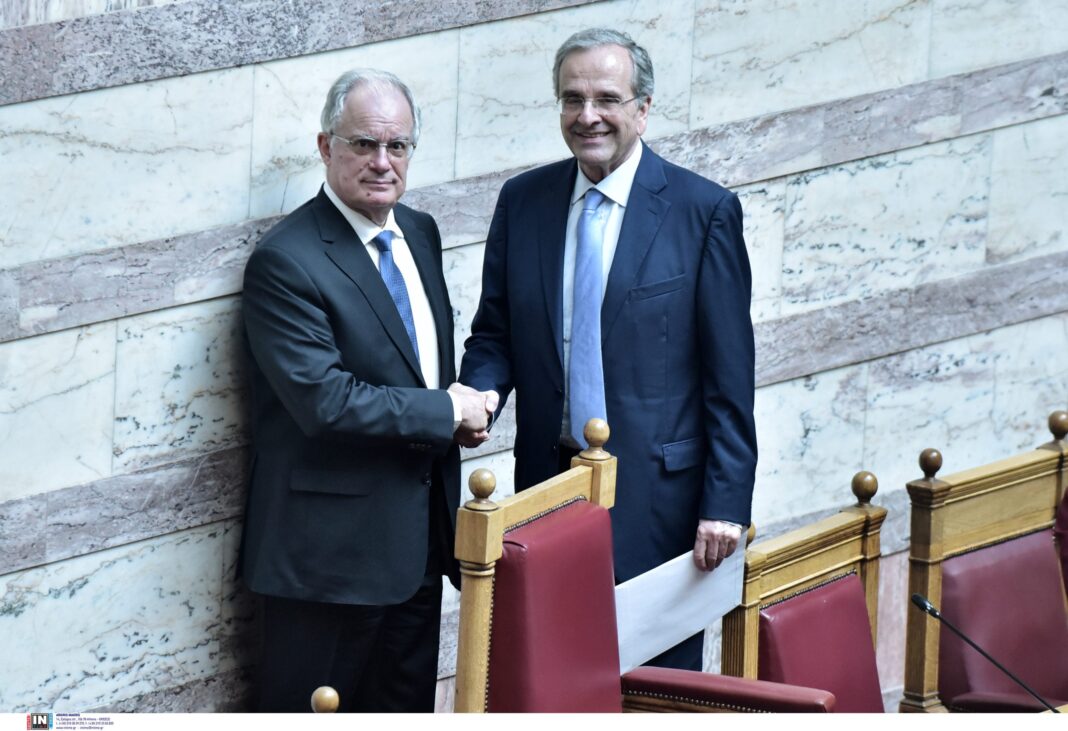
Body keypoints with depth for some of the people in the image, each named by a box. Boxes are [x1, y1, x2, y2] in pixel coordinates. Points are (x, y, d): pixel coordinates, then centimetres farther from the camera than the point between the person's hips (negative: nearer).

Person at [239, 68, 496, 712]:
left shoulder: (420, 234, 9)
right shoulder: (286, 262, -17)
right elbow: (324, 400, -24)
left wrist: (470, 403, -2)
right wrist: (448, 412, -16)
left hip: (419, 536, 8)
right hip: (331, 547, -8)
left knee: (407, 707, 15)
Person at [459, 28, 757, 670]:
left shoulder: (705, 211, -4)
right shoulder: (523, 201, 8)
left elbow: (729, 374, -5)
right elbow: (495, 334, 13)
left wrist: (726, 502, -10)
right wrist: (477, 396, -10)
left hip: (656, 496, -4)